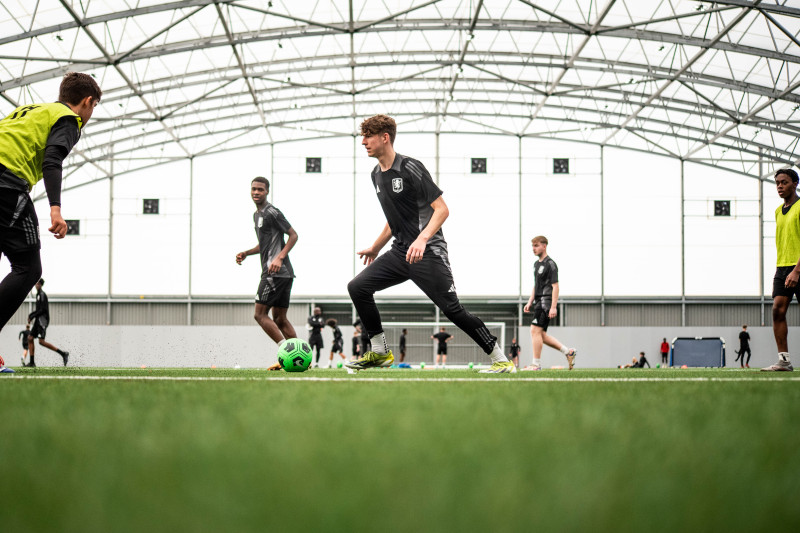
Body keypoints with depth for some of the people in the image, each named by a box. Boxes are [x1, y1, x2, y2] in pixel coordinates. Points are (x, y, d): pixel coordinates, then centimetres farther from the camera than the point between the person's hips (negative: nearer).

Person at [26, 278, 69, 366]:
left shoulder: (42, 294, -10)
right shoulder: (38, 295, 19)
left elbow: (43, 309, -17)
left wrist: (33, 316, -13)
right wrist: (31, 315, 13)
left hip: (42, 320, -9)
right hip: (38, 320, 9)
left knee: (41, 341, -17)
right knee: (30, 338, 2)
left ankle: (63, 353, -14)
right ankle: (32, 362, 1)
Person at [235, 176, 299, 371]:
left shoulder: (271, 212, -8)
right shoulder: (256, 215, 22)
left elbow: (293, 235, -11)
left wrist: (279, 257, -21)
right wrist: (246, 253, 17)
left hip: (276, 272, -10)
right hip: (286, 273, 10)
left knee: (260, 314, -9)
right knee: (279, 318, 10)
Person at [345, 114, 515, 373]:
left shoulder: (410, 168, -13)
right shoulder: (376, 175, 12)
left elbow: (442, 209, -15)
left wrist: (422, 239, -29)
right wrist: (375, 248, 30)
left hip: (427, 252, -8)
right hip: (400, 252, 8)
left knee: (453, 309, -10)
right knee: (357, 286, -4)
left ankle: (501, 360, 2)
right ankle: (380, 352, 6)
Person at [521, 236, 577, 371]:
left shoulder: (550, 264, -10)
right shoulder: (536, 264, 18)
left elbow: (555, 286, -14)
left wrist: (553, 307, -20)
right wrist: (530, 303, 19)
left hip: (546, 302, -9)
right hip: (539, 302, 9)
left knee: (535, 330, -13)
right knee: (541, 335, 8)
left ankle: (537, 364, -9)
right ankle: (568, 351, 17)